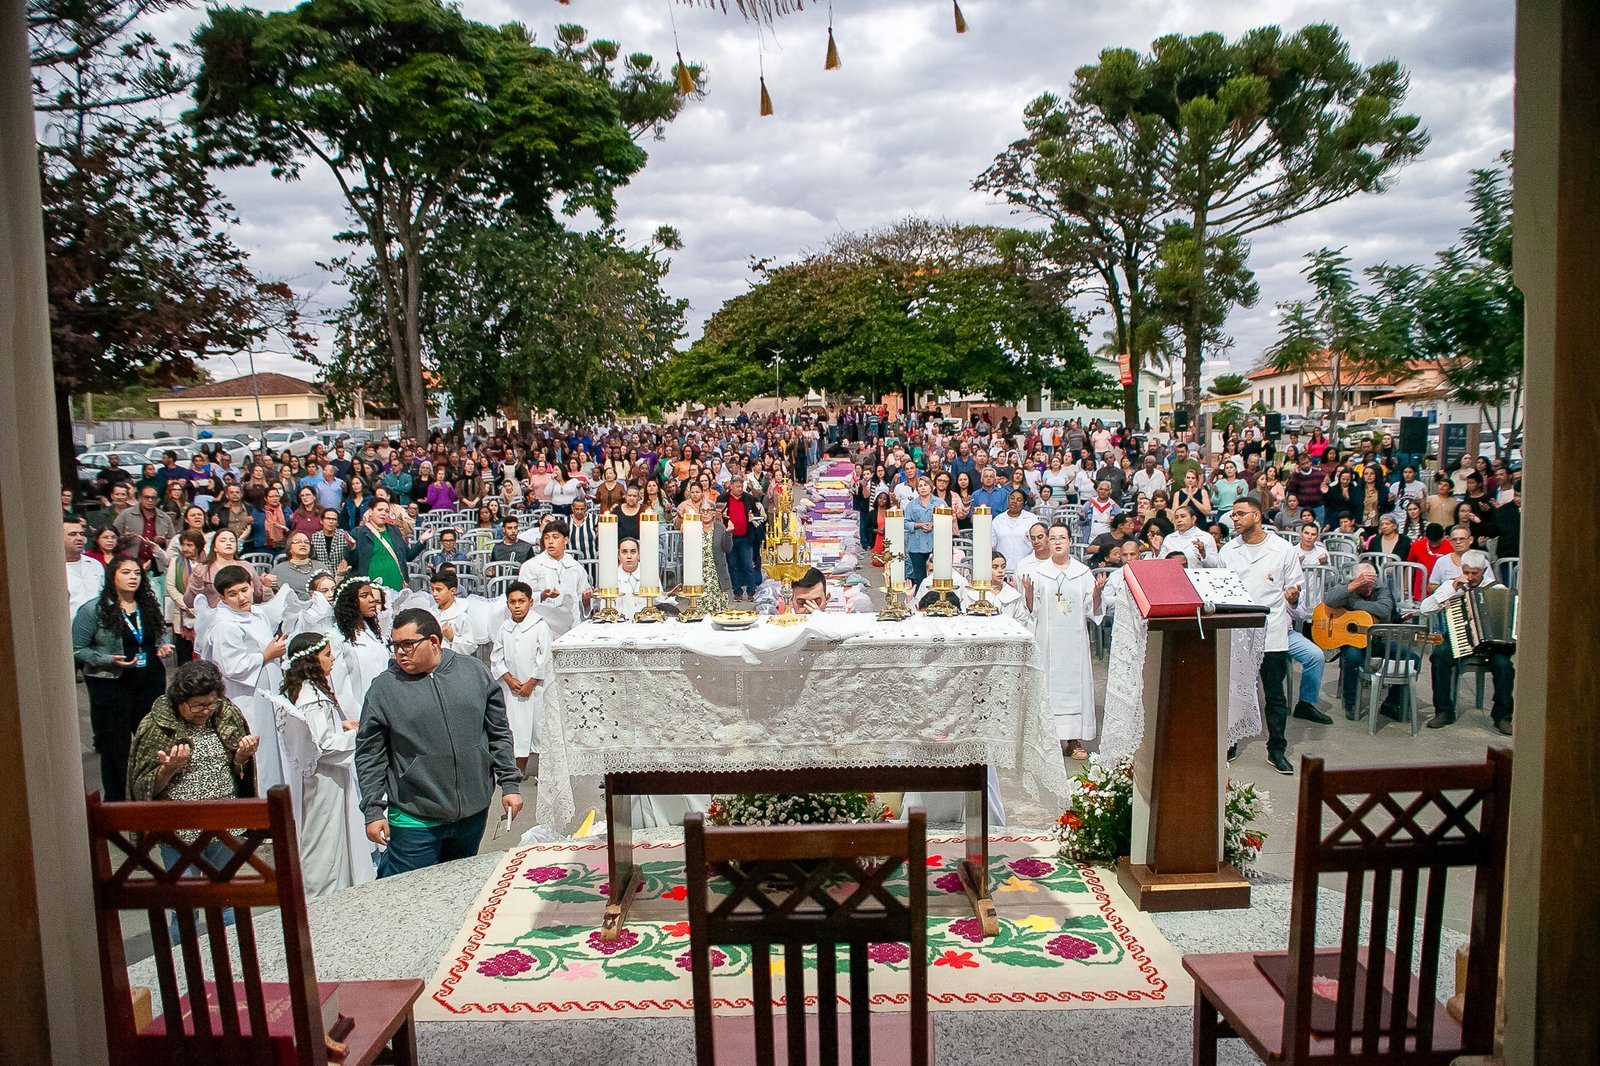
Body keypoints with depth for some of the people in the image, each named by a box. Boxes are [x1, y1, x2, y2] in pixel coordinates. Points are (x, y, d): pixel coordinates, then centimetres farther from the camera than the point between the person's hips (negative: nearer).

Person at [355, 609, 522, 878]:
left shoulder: (475, 673, 1)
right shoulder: (383, 688, -4)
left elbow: (499, 734, 7)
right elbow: (369, 756, -1)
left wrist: (510, 784, 4)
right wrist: (373, 811, -4)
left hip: (474, 813, 3)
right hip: (414, 821, -3)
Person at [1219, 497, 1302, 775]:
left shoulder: (1283, 549, 0)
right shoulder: (1228, 551, 8)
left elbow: (1294, 590, 3)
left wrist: (1293, 596, -19)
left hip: (1272, 633, -2)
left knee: (1276, 695, 5)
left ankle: (1277, 750, 16)